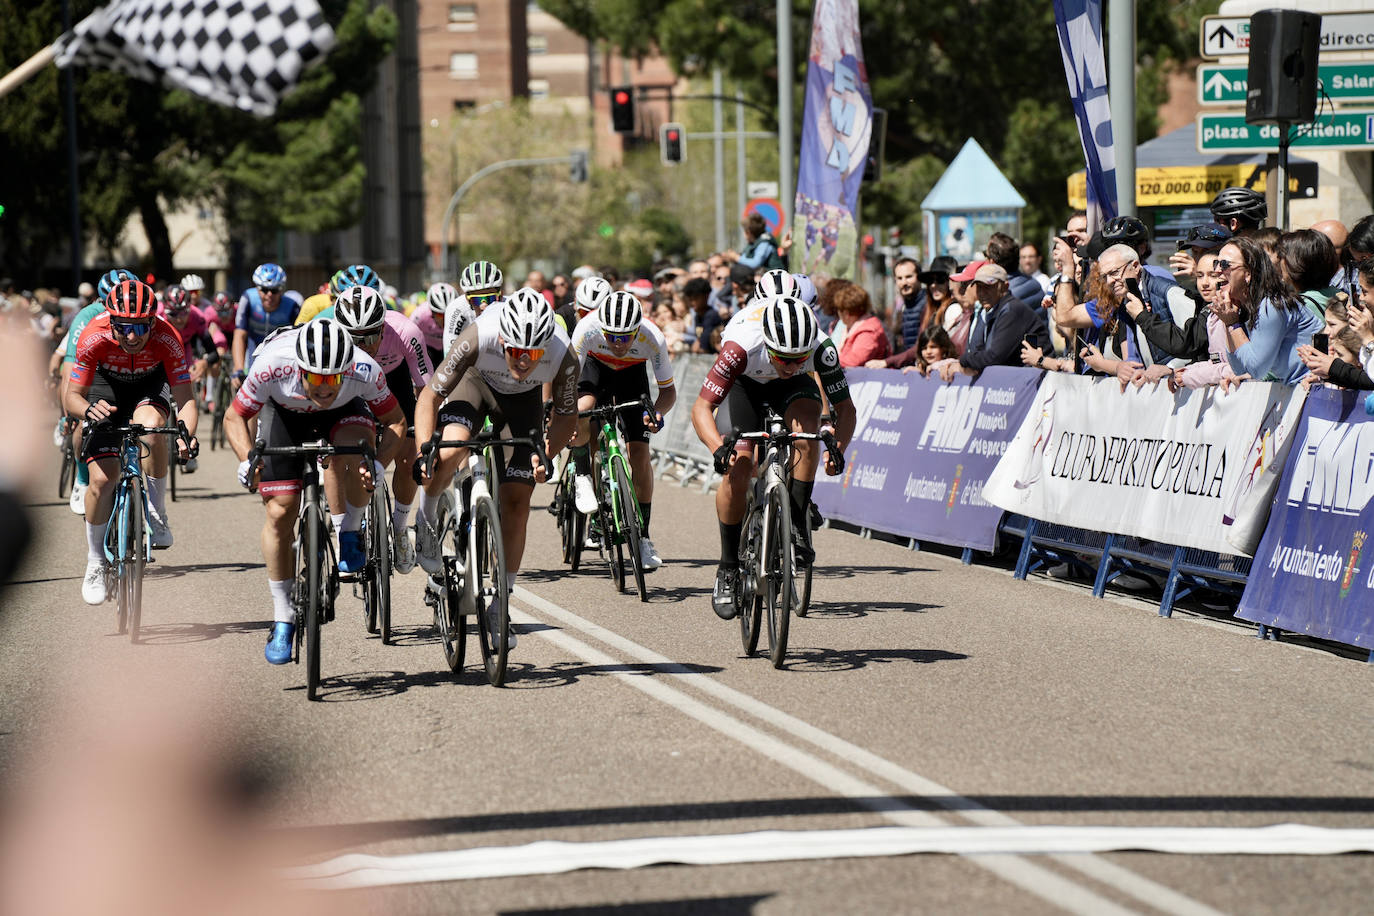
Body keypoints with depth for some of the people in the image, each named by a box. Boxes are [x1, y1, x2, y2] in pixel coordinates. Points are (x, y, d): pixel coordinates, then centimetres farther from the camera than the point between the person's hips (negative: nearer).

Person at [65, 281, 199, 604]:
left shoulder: (167, 339, -33)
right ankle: (96, 562, 9)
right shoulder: (94, 338, -34)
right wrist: (88, 408, -50)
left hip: (149, 384, 0)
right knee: (102, 478, -12)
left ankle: (156, 514, -16)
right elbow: (71, 396, -27)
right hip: (106, 386, 0)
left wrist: (187, 434, -50)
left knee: (150, 424, -36)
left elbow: (185, 397, -31)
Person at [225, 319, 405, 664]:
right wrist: (248, 458, -36)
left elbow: (395, 420, -16)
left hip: (343, 412, 0)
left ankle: (349, 537, -9)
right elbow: (235, 418, -19)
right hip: (285, 413, 0)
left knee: (358, 444, -35)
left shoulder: (365, 371, -36)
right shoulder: (272, 366, -37)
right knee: (280, 512, -9)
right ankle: (283, 621, 5)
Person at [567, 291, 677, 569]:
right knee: (581, 411, -34)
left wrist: (657, 412, -42)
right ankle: (582, 476, -6)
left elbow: (668, 390, -21)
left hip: (632, 373, 0)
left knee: (639, 451, -12)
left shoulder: (653, 339, -34)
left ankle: (643, 536, -1)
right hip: (595, 367, 0)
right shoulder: (587, 329, -37)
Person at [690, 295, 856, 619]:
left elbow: (845, 408, -24)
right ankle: (728, 570, -1)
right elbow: (701, 408, -38)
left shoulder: (821, 349, -35)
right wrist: (718, 447, -57)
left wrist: (838, 450, -43)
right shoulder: (741, 346, -41)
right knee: (737, 472, -17)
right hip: (744, 385, -1)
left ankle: (798, 524, -21)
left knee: (806, 425, -33)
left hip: (792, 388, 1)